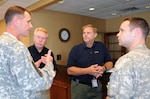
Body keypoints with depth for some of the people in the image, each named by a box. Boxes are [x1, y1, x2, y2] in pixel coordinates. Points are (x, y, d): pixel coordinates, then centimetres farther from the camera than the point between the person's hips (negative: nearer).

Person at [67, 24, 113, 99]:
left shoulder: (101, 46, 1)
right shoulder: (76, 49, -7)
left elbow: (109, 62, 8)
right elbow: (69, 70, -11)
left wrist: (104, 68, -15)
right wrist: (88, 71, -23)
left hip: (96, 85, 3)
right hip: (79, 86, -2)